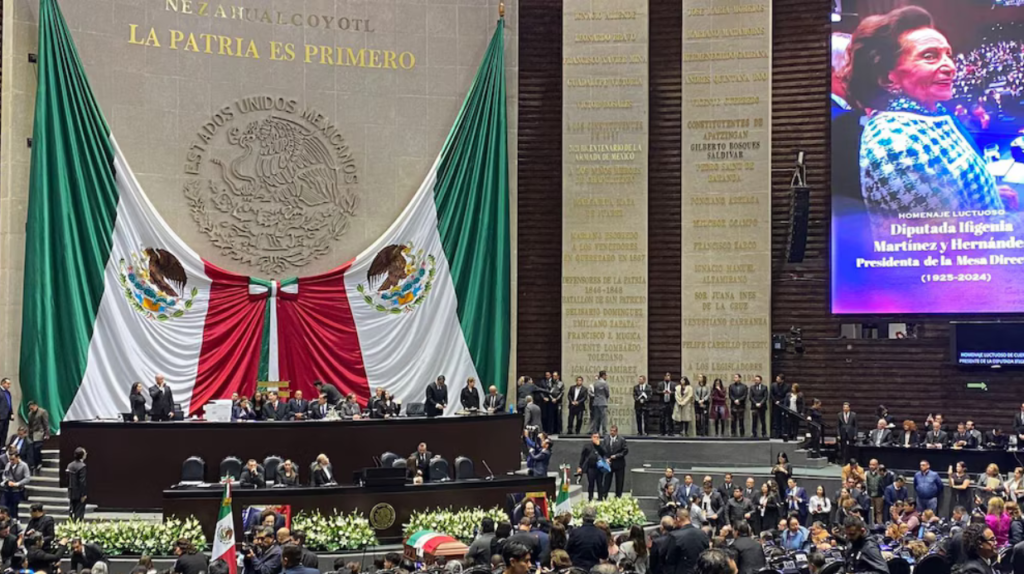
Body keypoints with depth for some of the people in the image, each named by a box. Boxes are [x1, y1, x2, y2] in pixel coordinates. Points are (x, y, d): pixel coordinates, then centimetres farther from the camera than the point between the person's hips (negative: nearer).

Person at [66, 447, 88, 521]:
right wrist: (84, 494, -14)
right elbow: (82, 481, -19)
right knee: (79, 512, -1)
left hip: (71, 494, 7)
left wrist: (69, 491, 18)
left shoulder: (70, 465, 6)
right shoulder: (82, 466, -18)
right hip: (79, 494, -7)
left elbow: (68, 479, 11)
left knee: (71, 511, 13)